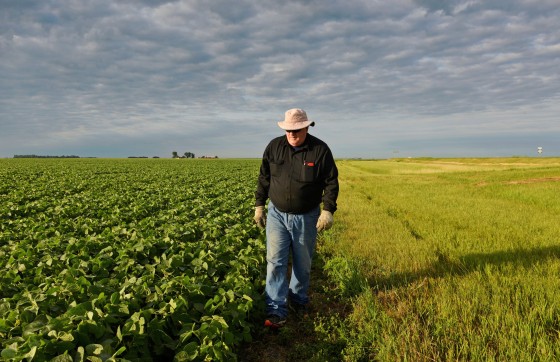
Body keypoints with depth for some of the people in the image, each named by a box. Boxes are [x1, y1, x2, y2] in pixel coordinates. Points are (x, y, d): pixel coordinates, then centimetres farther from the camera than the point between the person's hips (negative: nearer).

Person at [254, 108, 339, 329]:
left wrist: (328, 210, -15)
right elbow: (264, 178, 5)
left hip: (306, 217, -1)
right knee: (275, 261, -5)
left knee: (303, 263, 12)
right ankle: (276, 310, 0)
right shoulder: (274, 147, -3)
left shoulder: (321, 150, -10)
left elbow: (331, 183, -7)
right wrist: (259, 205, 4)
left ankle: (298, 300, 34)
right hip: (277, 213, 1)